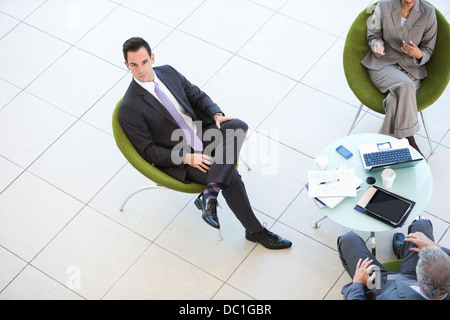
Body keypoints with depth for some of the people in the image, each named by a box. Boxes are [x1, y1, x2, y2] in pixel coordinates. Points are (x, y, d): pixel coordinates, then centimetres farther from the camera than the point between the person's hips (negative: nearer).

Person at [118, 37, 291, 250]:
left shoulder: (168, 72, 4)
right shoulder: (129, 108, -14)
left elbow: (198, 96, 15)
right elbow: (148, 151, -12)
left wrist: (217, 115, -6)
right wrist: (187, 158, -21)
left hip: (202, 134, 6)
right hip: (180, 158, -6)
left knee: (238, 126, -24)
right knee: (231, 178, -24)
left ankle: (209, 194, -30)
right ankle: (255, 231, -6)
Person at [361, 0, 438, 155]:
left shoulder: (428, 13, -5)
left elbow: (428, 49, 3)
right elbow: (373, 35, 8)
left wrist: (419, 55, -21)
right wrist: (377, 45, -16)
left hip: (411, 68, 1)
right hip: (383, 64, -1)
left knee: (396, 98, -33)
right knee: (405, 86, -33)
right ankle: (410, 141, -26)